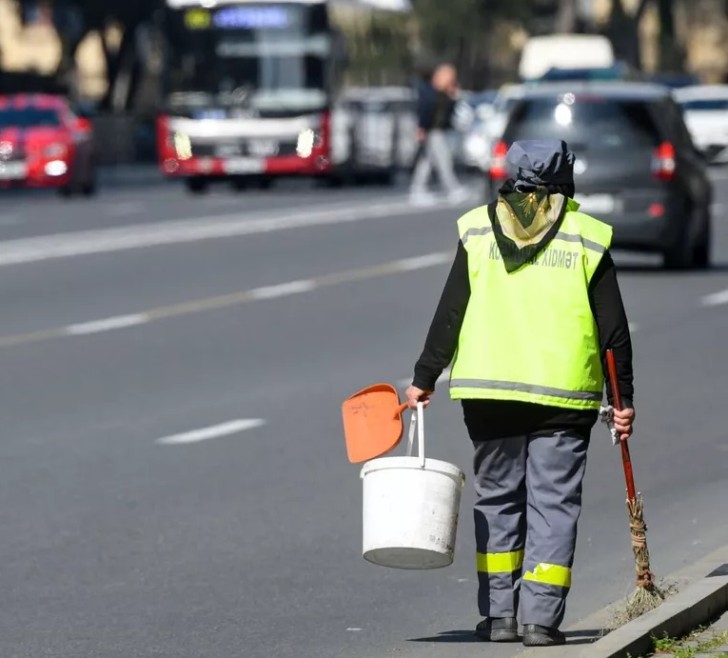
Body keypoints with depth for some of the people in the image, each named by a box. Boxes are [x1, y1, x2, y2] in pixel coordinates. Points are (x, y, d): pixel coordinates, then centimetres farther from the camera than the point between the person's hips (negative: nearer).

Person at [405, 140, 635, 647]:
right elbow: (613, 328, 3)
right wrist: (623, 397, 9)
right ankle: (541, 618, -3)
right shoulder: (587, 238, 2)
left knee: (497, 497, 12)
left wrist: (424, 378, 11)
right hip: (564, 395, -1)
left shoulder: (478, 230, 6)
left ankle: (499, 614, 10)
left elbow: (449, 314, 4)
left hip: (489, 391, 1)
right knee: (553, 503, 2)